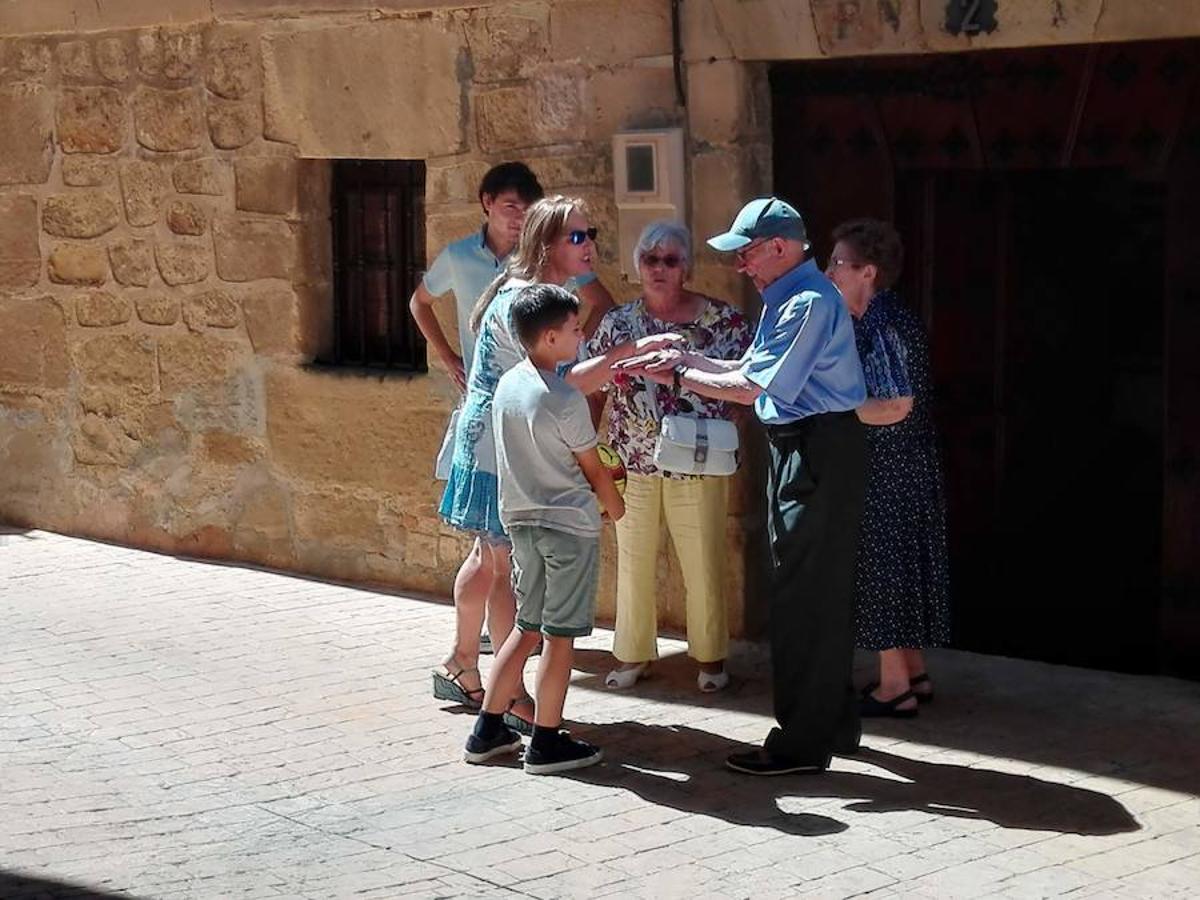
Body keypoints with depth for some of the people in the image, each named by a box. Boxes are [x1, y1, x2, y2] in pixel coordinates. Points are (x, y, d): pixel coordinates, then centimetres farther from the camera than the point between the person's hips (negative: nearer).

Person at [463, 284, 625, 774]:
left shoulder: (507, 384, 3)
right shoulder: (566, 402, -18)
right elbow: (593, 471, -7)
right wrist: (617, 508, 11)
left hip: (521, 521, 8)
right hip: (570, 524, -8)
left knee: (527, 627, 17)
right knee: (560, 635, 2)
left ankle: (488, 731, 19)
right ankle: (547, 742, 8)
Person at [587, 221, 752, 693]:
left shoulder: (723, 319, -2)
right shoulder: (617, 323, 6)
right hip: (634, 464, 2)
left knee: (703, 562, 3)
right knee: (633, 561, 9)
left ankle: (710, 657, 17)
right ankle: (632, 654, 22)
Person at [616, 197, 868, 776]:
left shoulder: (809, 302, -18)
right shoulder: (785, 298, 15)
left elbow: (752, 386, -20)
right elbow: (751, 370, 18)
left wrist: (679, 377, -9)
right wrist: (683, 360, 9)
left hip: (818, 451, -11)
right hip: (796, 448, 11)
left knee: (804, 596, -7)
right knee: (819, 593, 16)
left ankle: (802, 743, -2)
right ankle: (833, 724, 27)